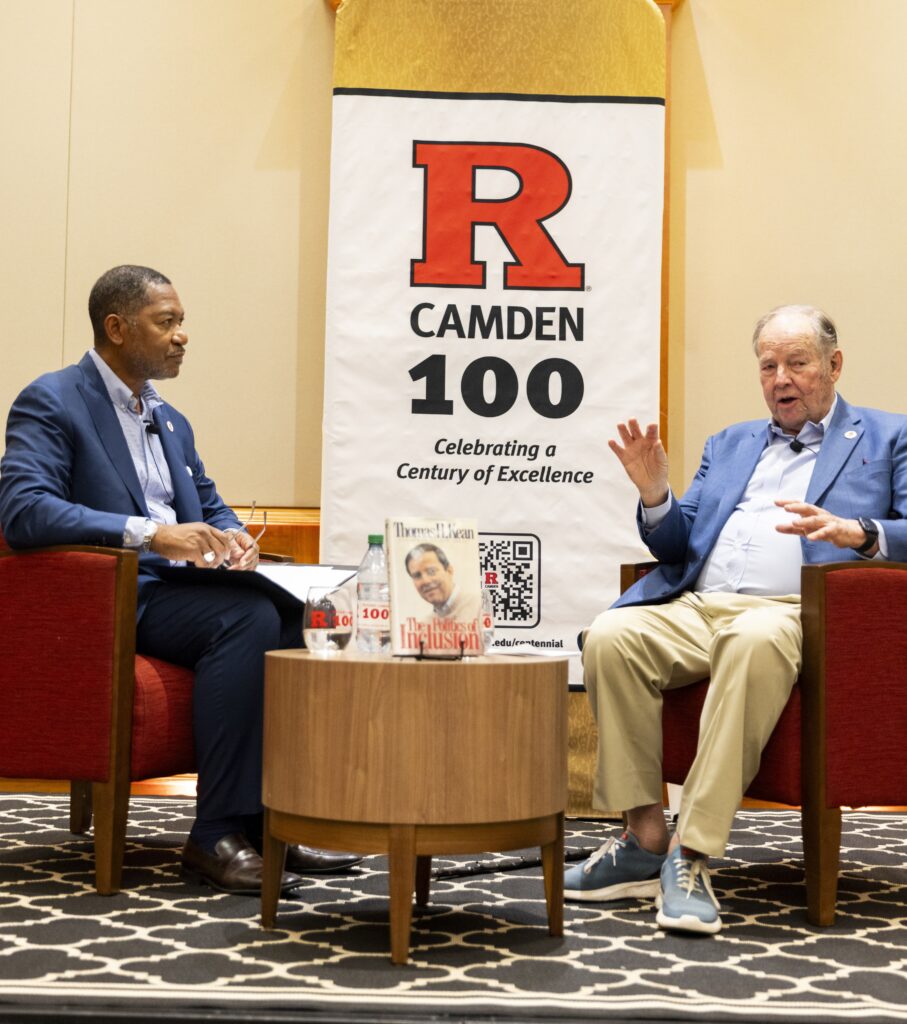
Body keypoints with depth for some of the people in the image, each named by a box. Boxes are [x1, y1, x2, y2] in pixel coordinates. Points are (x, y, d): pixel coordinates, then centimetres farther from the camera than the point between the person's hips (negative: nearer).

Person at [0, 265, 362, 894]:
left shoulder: (172, 422, 21)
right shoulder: (50, 402, -5)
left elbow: (210, 506, 24)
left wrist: (231, 539, -3)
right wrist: (149, 533, -30)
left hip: (177, 588, 8)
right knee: (249, 617, -30)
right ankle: (217, 835, -25)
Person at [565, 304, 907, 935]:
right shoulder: (730, 444, 30)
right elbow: (677, 546, 23)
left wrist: (853, 531, -18)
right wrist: (654, 492, 2)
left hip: (793, 613, -4)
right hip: (697, 608, 5)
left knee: (754, 640, -40)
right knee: (610, 636, -26)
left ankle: (693, 854, -34)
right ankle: (646, 839, -19)